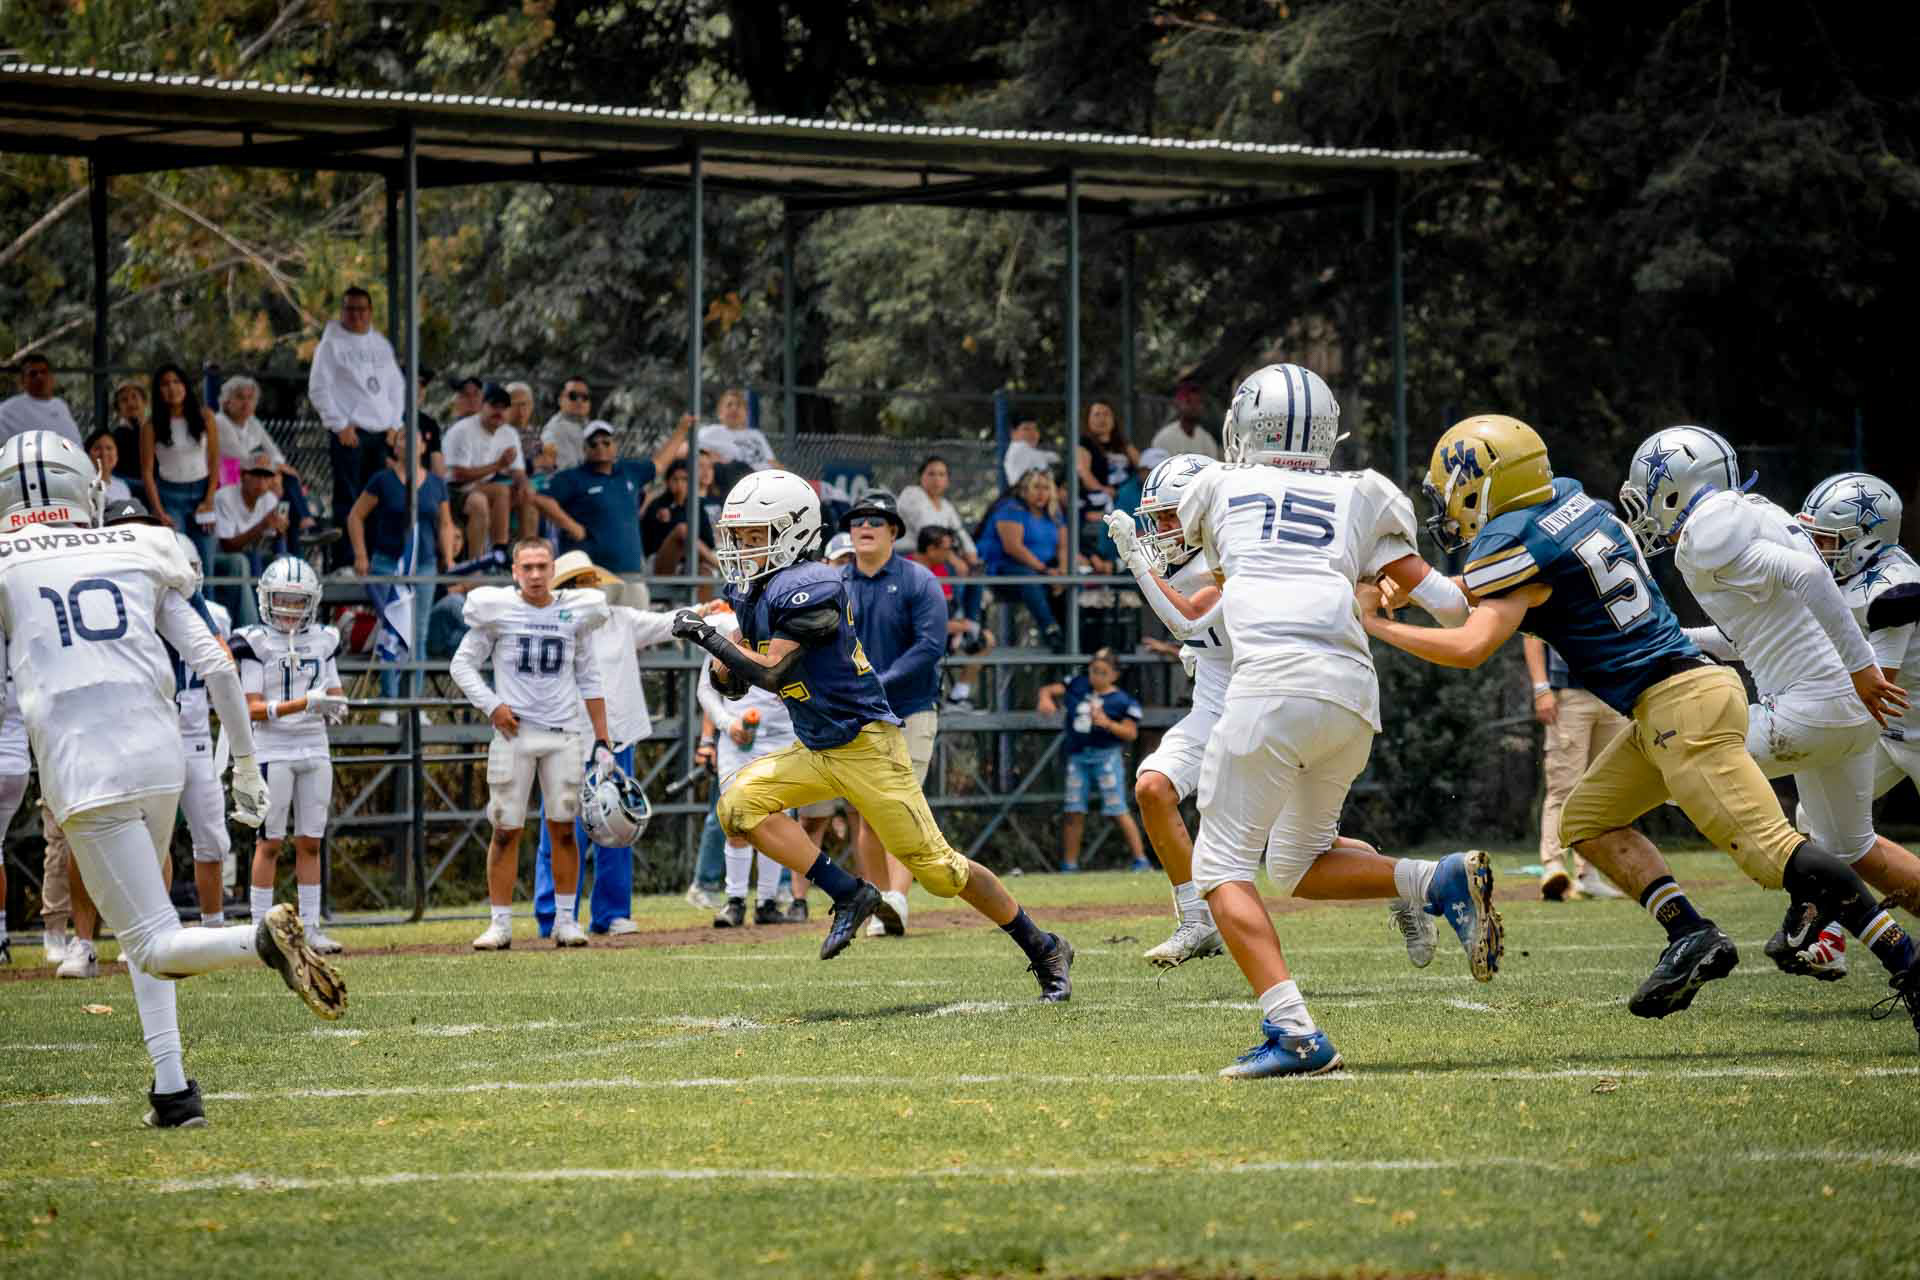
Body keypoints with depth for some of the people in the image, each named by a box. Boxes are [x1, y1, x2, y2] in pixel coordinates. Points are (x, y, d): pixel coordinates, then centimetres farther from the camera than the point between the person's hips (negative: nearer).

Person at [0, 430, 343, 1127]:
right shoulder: (138, 555, 14)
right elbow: (215, 665, 9)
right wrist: (246, 765, 15)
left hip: (83, 773, -4)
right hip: (160, 756, 5)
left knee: (154, 945, -3)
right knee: (136, 921, 23)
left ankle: (262, 941, -32)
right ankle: (172, 1088, 14)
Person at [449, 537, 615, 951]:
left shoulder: (575, 612, 7)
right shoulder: (496, 609, -1)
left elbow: (589, 679, 13)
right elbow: (462, 664, 5)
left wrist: (602, 741, 9)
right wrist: (491, 706, -8)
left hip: (563, 734, 2)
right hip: (514, 731, -2)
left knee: (564, 828, 0)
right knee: (506, 831, -2)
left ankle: (565, 920, 8)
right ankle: (499, 924, 2)